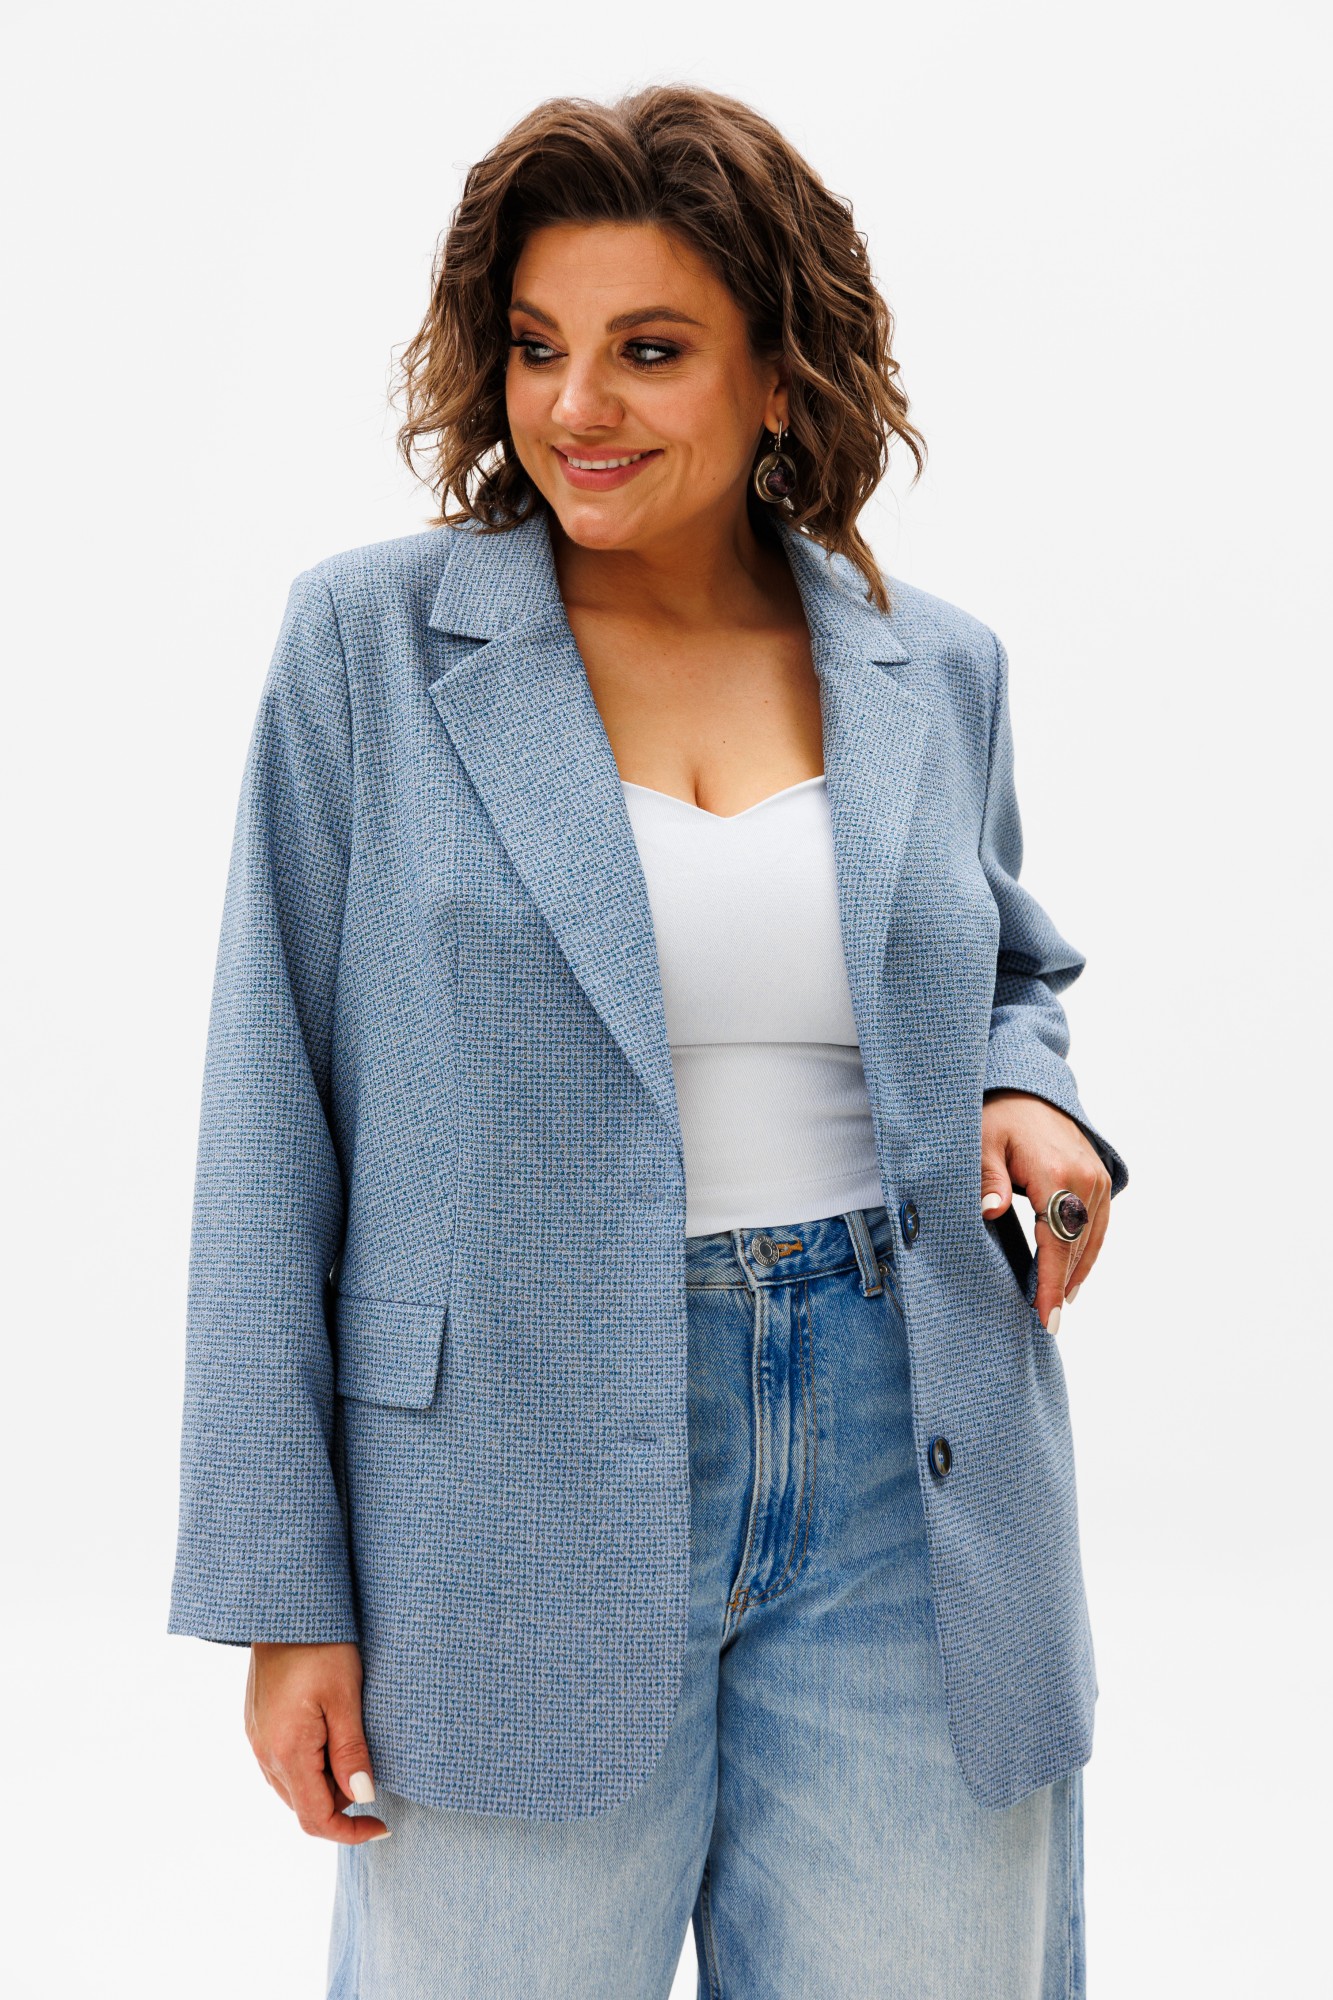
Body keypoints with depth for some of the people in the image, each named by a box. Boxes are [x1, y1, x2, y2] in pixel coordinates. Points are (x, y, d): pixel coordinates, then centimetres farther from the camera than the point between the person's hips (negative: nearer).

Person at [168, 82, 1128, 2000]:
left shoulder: (938, 667, 4)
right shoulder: (367, 640, -4)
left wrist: (1029, 1101, -2)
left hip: (906, 1477, 3)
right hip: (519, 1497, -2)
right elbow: (275, 1130, -3)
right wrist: (284, 1593, -5)